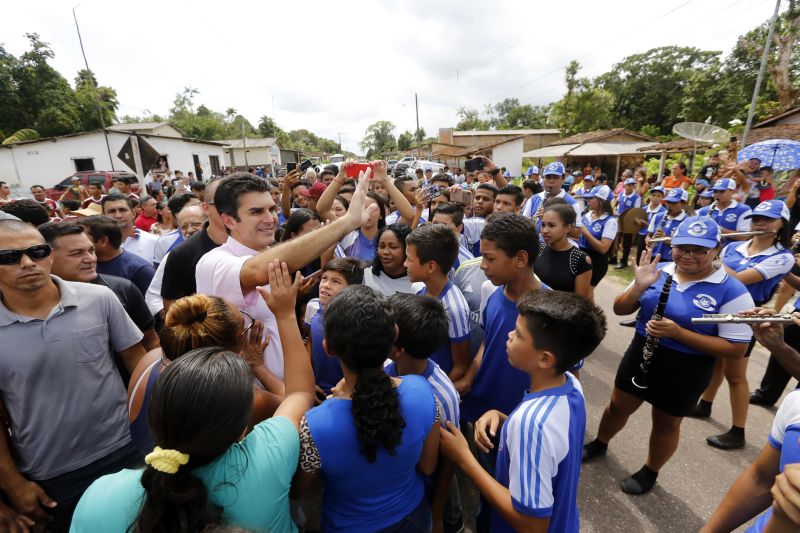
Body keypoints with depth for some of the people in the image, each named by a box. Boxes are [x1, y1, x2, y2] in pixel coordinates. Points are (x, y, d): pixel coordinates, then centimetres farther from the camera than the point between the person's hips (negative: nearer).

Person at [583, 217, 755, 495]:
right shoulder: (658, 272, -7)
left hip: (685, 373, -3)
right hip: (639, 356, 3)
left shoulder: (732, 292, -16)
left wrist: (678, 333, -27)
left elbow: (736, 348, -16)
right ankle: (599, 444, 48)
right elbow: (620, 310, -3)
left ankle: (649, 472, 44)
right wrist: (638, 287, -22)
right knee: (618, 406, 20)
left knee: (666, 423, 19)